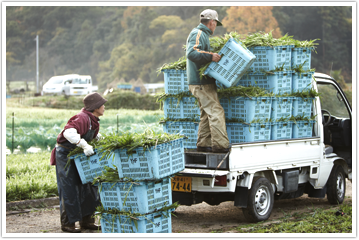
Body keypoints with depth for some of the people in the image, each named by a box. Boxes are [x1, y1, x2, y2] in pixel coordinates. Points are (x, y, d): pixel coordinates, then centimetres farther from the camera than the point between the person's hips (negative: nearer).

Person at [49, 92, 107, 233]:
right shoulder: (82, 118, -24)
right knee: (69, 189, -7)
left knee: (86, 187, 10)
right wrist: (84, 145, -44)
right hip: (65, 154, -10)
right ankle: (67, 224, 3)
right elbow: (69, 132, -40)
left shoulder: (93, 120, 7)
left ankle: (86, 221, 18)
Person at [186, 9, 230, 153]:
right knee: (216, 111, -13)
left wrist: (212, 56, 20)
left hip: (203, 82, 11)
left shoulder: (202, 34, 21)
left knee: (207, 113, 12)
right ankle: (220, 145, -14)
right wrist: (210, 56, -29)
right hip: (200, 83, -11)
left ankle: (203, 144, 15)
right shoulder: (198, 34, -12)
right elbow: (191, 53, -27)